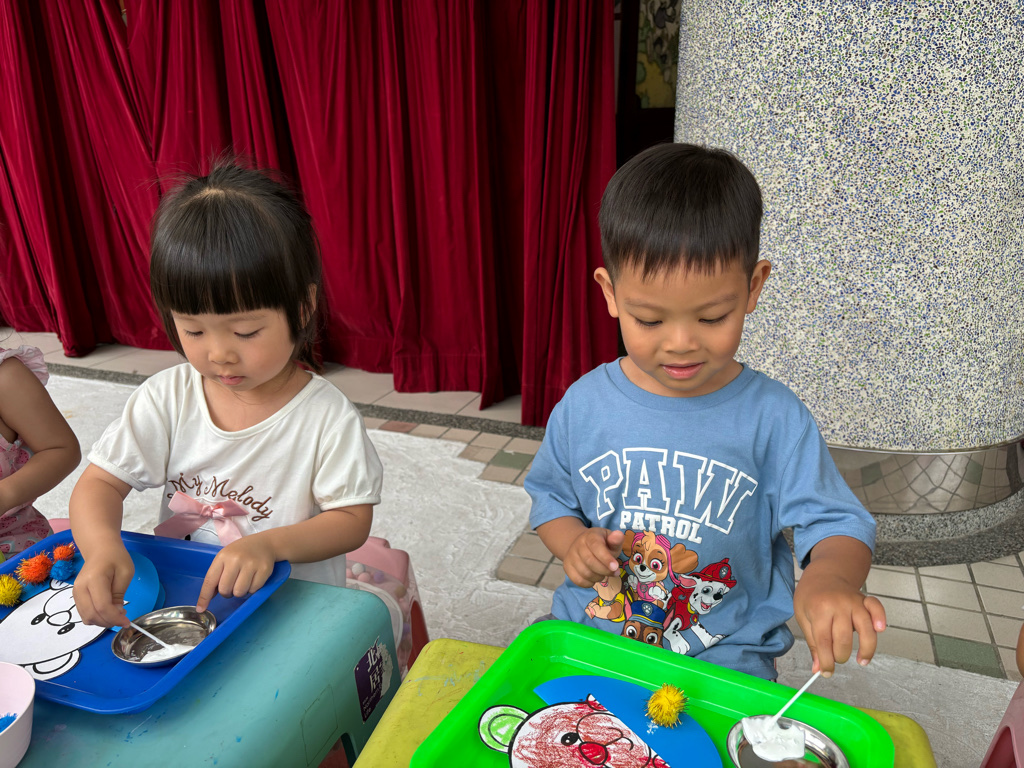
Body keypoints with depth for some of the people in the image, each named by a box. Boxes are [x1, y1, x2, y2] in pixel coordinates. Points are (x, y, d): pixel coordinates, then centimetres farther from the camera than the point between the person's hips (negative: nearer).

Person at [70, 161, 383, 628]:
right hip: (180, 604, 2)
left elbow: (353, 520, -9)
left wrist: (269, 544, -26)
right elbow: (101, 482, -1)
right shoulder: (167, 398, -5)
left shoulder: (326, 416, -14)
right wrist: (102, 546, -23)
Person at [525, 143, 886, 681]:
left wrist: (828, 578, -31)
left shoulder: (773, 417, -9)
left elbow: (837, 525, -8)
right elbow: (550, 497, 12)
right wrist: (572, 543, -10)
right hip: (589, 630, 2)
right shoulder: (584, 405, -3)